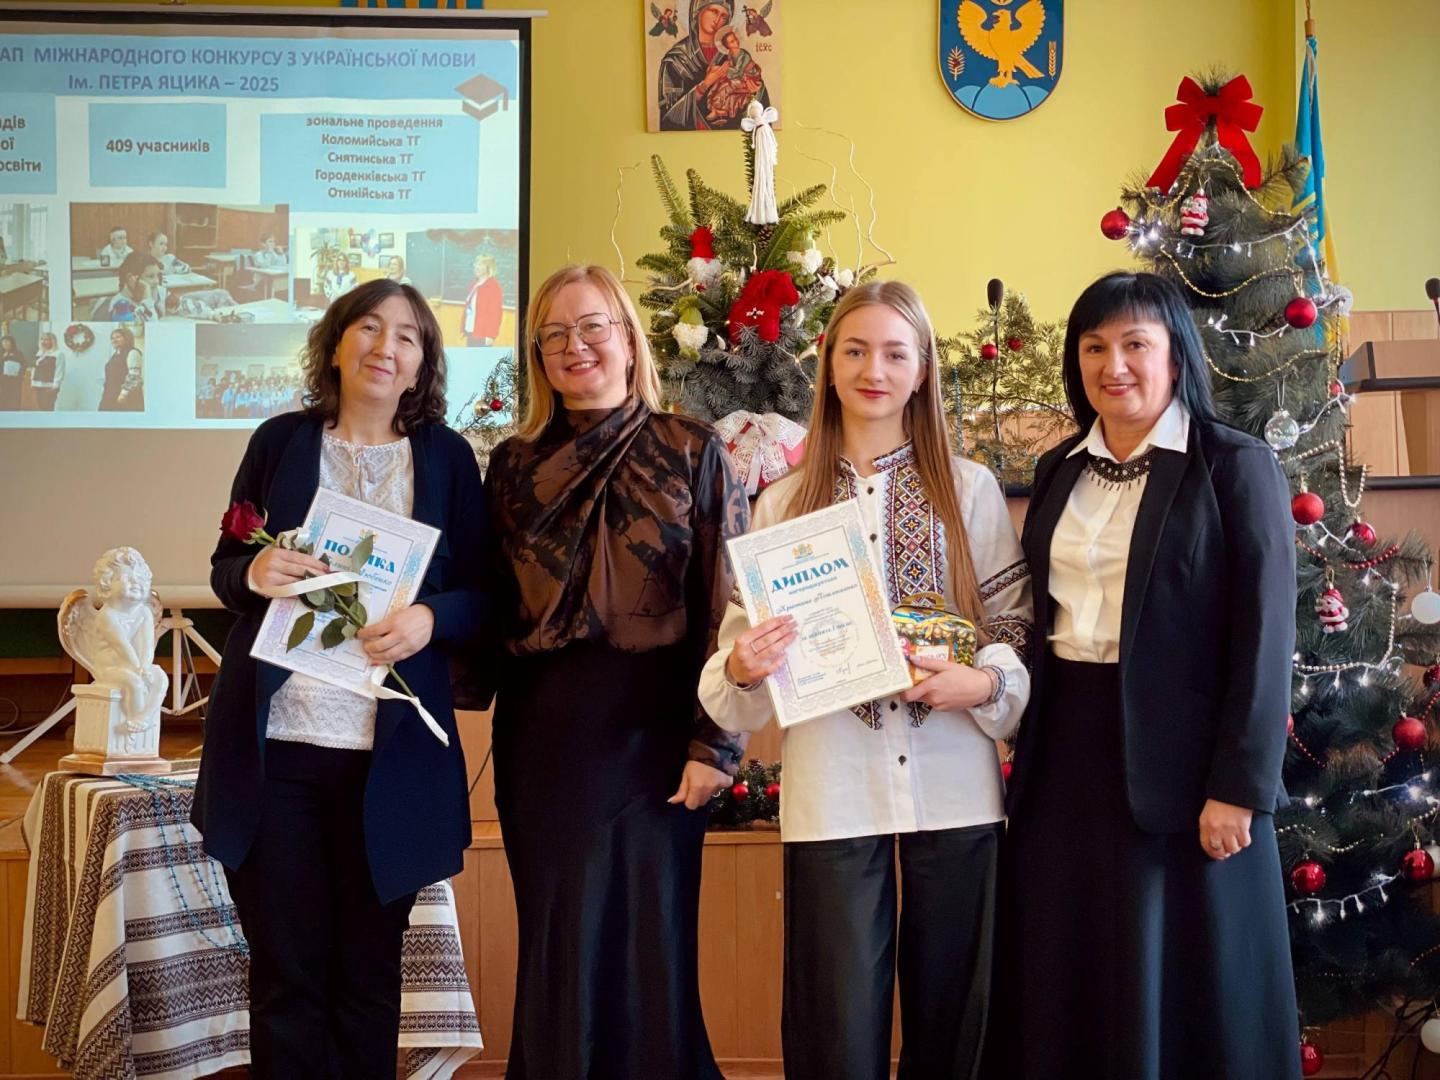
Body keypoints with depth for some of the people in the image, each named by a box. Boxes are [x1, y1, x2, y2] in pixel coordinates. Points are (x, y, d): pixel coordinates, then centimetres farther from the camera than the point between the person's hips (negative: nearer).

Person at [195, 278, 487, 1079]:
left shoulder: (448, 456, 4)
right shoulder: (280, 441, 7)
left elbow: (483, 593, 4)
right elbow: (223, 566, 11)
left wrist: (430, 618, -17)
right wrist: (254, 572, -12)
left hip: (391, 754, 0)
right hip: (275, 743, 1)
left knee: (368, 971, 8)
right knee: (285, 970, 6)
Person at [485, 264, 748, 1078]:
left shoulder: (691, 452, -1)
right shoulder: (516, 464, 9)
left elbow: (731, 604, -6)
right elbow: (494, 607, 12)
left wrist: (715, 743, -11)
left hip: (650, 727, -3)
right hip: (540, 735, 3)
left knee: (648, 945, 3)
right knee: (558, 954, 11)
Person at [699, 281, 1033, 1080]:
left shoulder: (970, 489, 6)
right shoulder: (782, 504, 8)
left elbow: (1018, 626, 5)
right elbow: (742, 644, 7)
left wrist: (984, 684, -15)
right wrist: (741, 670, -15)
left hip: (954, 788, 0)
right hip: (832, 794, 0)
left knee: (948, 1015, 10)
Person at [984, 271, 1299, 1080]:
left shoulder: (1237, 468, -6)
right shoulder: (1060, 471, 11)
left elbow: (1264, 638, -10)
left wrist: (1239, 787, -15)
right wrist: (1026, 743, 9)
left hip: (1179, 758, -5)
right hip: (1066, 750, 5)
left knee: (1183, 986, 4)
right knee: (1068, 983, 11)